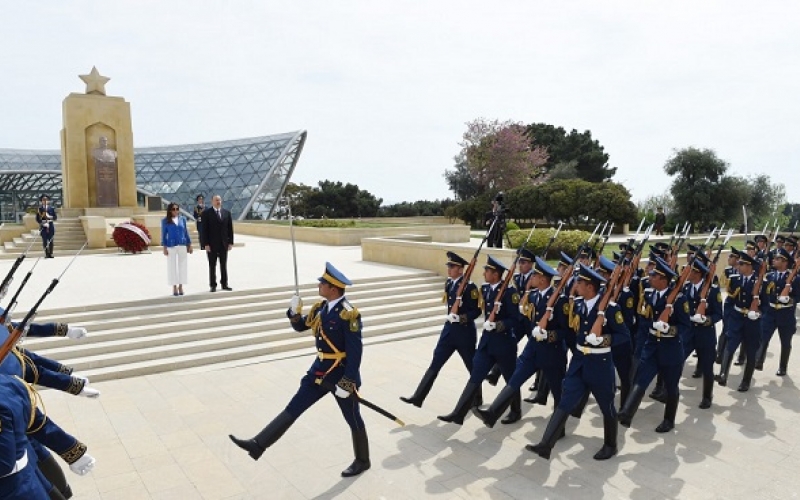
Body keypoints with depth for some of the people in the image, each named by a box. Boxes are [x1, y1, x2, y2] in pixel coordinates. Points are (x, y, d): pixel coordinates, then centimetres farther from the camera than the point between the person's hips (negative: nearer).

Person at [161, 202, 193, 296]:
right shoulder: (165, 221, 0)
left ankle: (180, 286, 15)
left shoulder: (183, 219, 7)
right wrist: (164, 247, -4)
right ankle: (174, 287, 12)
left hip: (182, 245, 2)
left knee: (183, 265, 5)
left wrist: (189, 245, 9)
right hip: (171, 246, -2)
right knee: (172, 266, 3)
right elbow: (163, 234, 1)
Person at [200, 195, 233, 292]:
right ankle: (213, 285, 9)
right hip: (212, 244, -3)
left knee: (224, 265, 8)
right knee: (212, 265, 3)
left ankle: (224, 284, 15)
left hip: (224, 244, 3)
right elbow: (204, 230, -7)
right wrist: (205, 244, -13)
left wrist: (230, 242, 2)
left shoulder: (227, 213, 7)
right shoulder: (206, 213, -3)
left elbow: (230, 228, 8)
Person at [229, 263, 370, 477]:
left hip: (342, 374, -7)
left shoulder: (348, 314, -23)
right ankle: (259, 445, 14)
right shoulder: (321, 307, 2)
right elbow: (300, 326, 15)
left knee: (353, 420, 12)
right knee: (293, 409, 9)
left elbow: (355, 352, -23)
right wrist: (295, 312, -7)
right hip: (320, 371, 7)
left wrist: (347, 383, -23)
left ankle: (362, 461, 32)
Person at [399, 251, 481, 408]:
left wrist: (461, 318, -27)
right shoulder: (449, 283, 6)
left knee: (472, 367, 12)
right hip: (449, 328, 7)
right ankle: (418, 397, 4)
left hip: (465, 332, -6)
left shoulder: (470, 286, -15)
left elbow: (476, 311, -16)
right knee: (435, 364, 3)